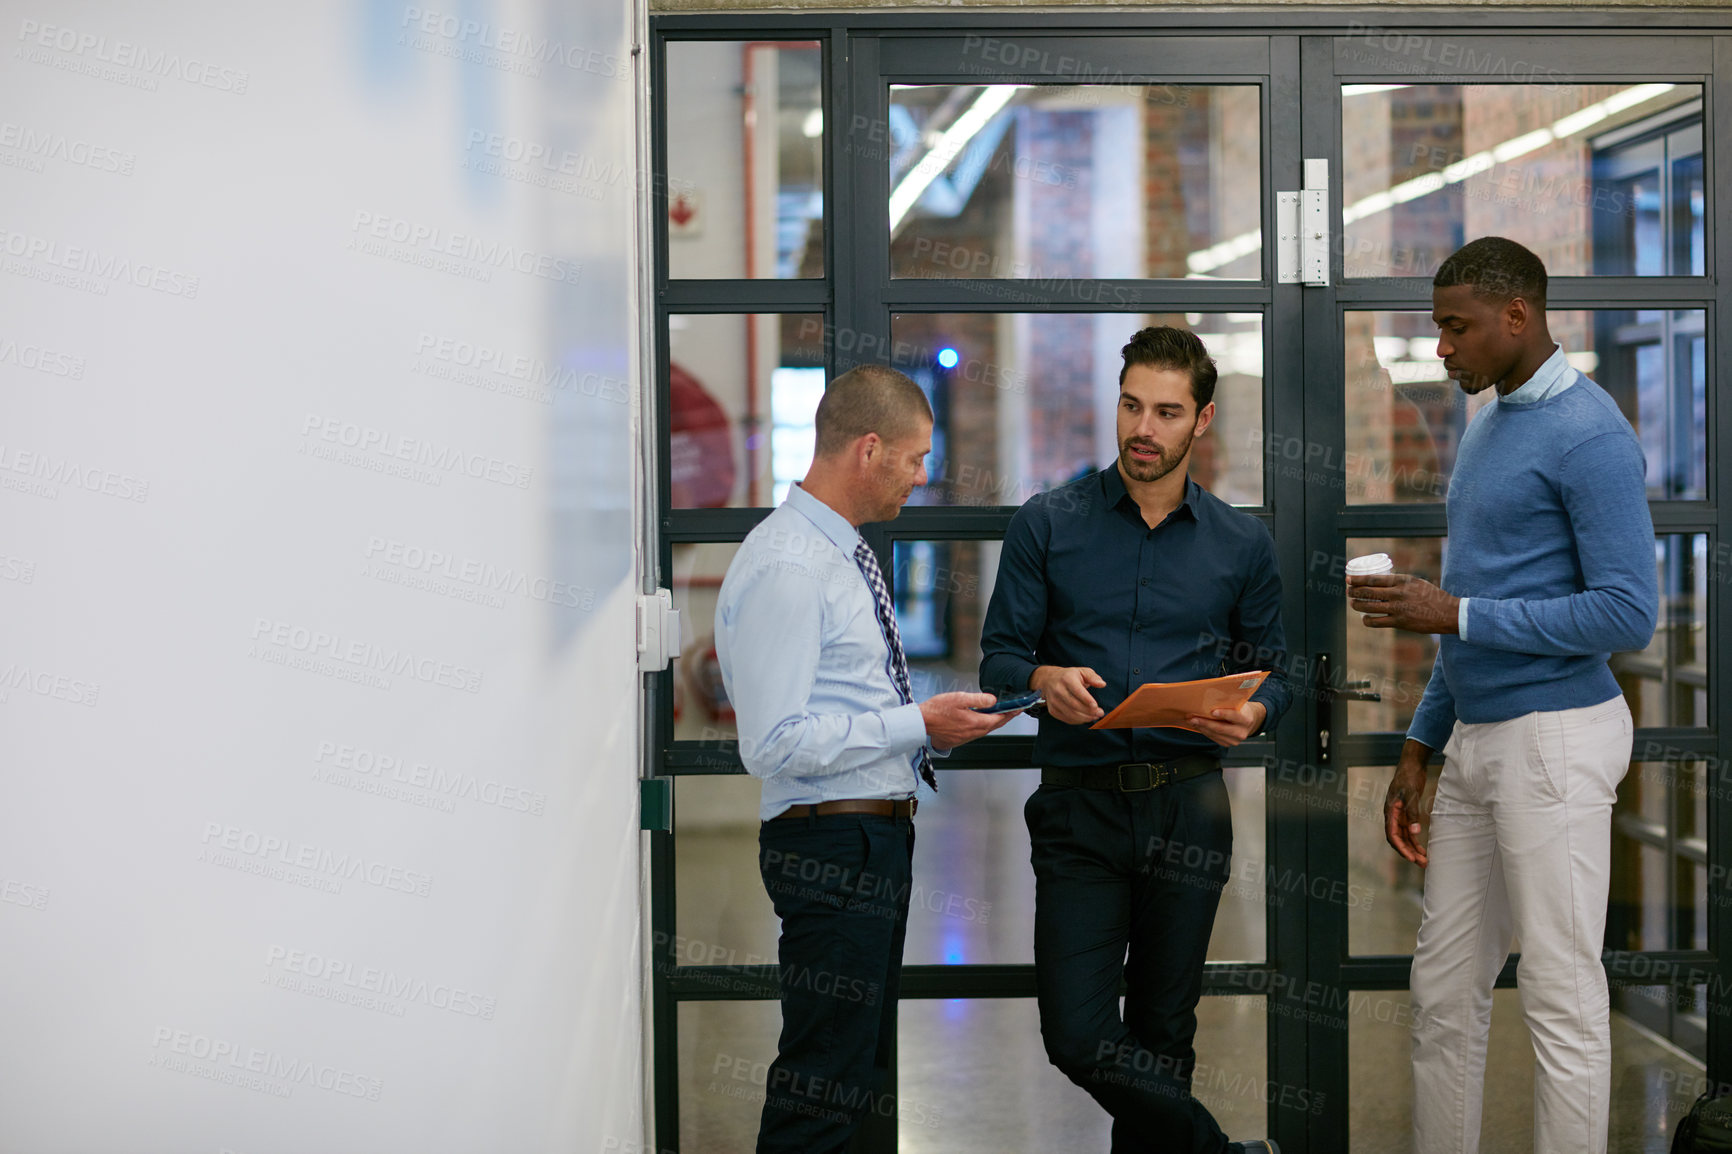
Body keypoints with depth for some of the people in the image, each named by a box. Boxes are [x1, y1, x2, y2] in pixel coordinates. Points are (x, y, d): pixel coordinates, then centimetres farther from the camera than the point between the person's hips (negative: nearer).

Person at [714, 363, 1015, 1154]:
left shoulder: (844, 555, 15)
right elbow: (775, 742, -23)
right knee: (822, 1086, -6)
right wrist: (920, 724, -18)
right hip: (831, 843, -10)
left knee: (863, 1066, 17)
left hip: (881, 834, 11)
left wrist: (937, 725, 5)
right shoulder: (785, 568, -18)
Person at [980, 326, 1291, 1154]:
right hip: (1079, 803, -1)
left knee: (1161, 1035, 7)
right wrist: (1042, 678, -19)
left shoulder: (1241, 544, 9)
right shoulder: (1047, 526, 4)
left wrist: (1252, 713, -10)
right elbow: (998, 657, 4)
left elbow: (1272, 671, 12)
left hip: (1187, 804, 1)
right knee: (1079, 1038, -8)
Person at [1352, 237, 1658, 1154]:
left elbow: (1628, 615, -20)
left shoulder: (1592, 435, -14)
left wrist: (1450, 615, -19)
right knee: (1444, 988, 12)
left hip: (1556, 738, -9)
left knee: (1561, 999, -2)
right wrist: (1417, 751, 17)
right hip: (1476, 740, 9)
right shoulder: (1488, 428, 15)